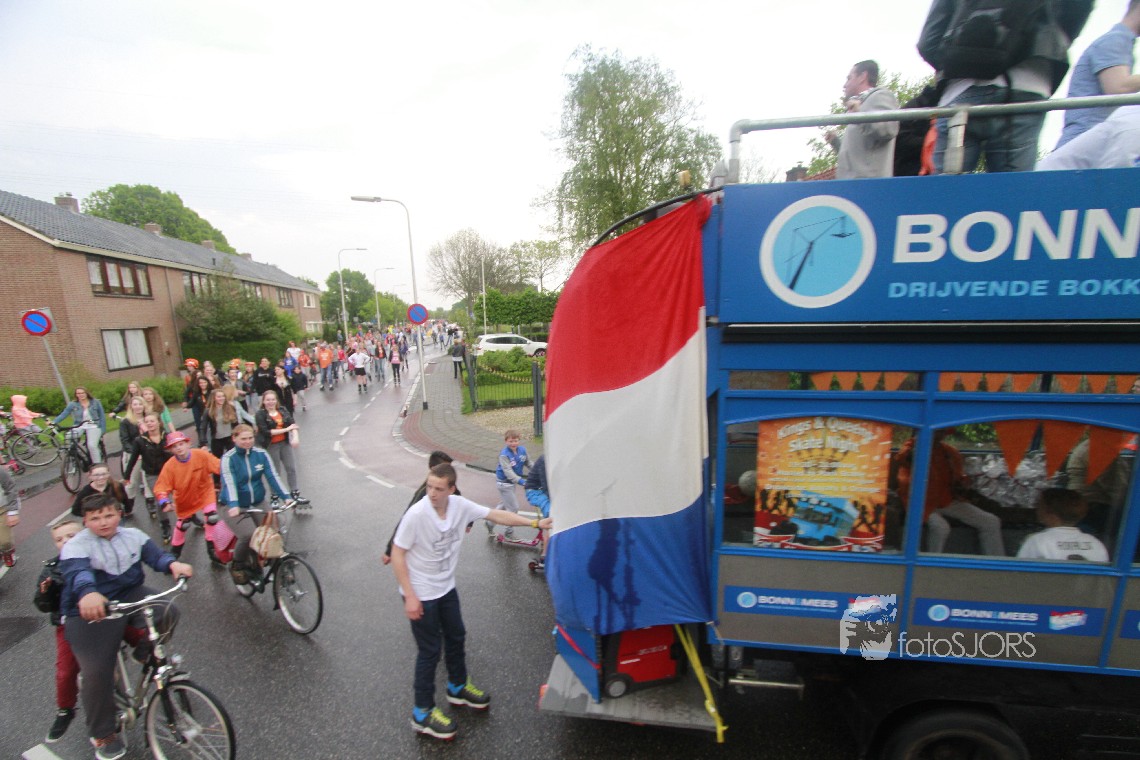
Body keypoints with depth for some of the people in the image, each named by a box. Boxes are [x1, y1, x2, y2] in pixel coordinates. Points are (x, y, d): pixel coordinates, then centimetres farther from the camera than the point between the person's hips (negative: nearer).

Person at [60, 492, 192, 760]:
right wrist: (88, 594, -50)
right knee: (97, 672, -12)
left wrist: (174, 564, -31)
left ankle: (145, 653, 12)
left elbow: (155, 554, -9)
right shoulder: (75, 546, -9)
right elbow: (76, 572, -29)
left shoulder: (133, 536, 3)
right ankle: (103, 734, 11)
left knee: (167, 612, -21)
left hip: (130, 595, 4)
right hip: (90, 610, -4)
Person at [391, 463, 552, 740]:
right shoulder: (416, 514, -28)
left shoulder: (459, 505, -14)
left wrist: (535, 523, -11)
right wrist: (410, 597, -19)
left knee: (456, 638, 21)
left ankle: (458, 687, 45)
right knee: (430, 651, 5)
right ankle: (422, 713, 26)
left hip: (446, 587, 6)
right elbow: (397, 554, -19)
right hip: (421, 594, -6)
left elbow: (497, 515, -8)